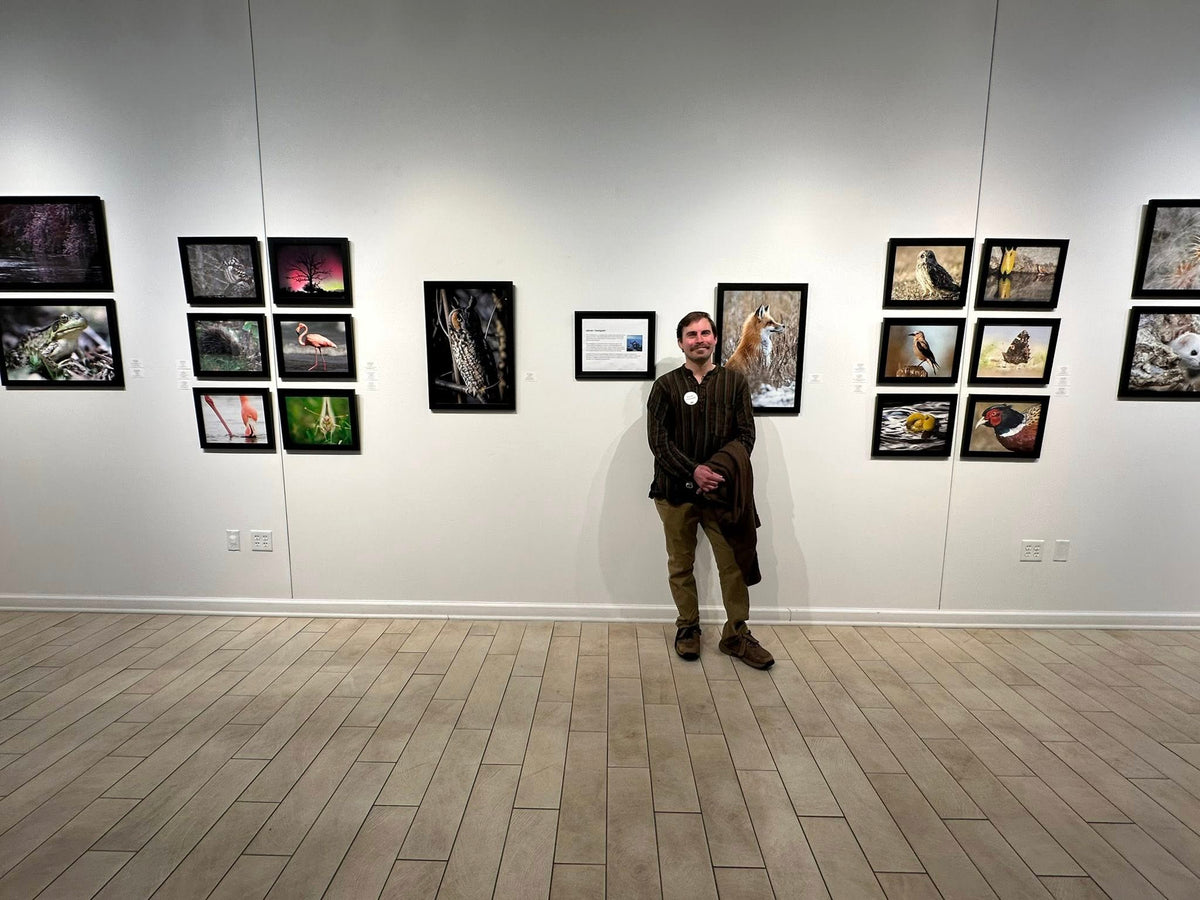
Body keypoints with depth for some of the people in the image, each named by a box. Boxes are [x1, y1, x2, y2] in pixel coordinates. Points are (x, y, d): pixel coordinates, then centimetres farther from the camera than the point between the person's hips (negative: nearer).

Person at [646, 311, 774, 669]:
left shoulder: (734, 381, 6)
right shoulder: (666, 385, 1)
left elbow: (745, 435, 1)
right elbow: (658, 439, -7)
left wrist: (721, 473, -15)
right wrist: (694, 471, -19)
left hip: (720, 489, 1)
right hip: (676, 491, 0)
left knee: (734, 563, 5)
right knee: (680, 564, 11)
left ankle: (736, 635, 22)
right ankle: (687, 627, 30)